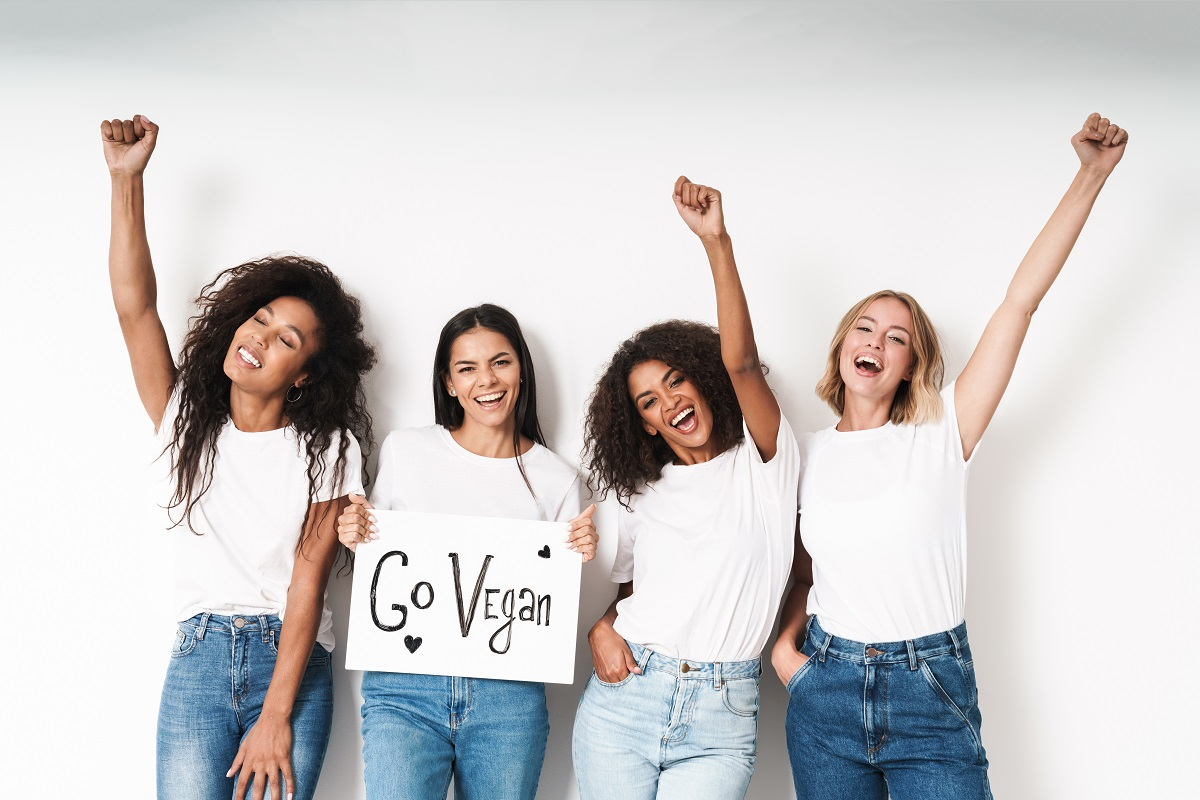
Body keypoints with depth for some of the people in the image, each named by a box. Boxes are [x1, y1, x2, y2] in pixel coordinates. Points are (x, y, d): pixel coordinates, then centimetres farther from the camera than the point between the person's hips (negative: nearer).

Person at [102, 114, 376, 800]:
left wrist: (276, 717, -15)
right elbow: (135, 306, -3)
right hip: (198, 661, 1)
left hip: (292, 662, -1)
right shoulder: (187, 420, 8)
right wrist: (128, 179, -10)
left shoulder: (329, 449, 0)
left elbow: (308, 580, -8)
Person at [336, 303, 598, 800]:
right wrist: (355, 536, -4)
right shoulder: (404, 451, 5)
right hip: (405, 689, -1)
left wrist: (578, 558, -7)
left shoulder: (557, 479, 6)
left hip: (509, 698, 1)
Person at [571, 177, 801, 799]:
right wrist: (600, 629, -2)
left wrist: (715, 240, -23)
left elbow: (739, 360, -13)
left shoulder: (761, 462, 3)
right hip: (624, 700, 3)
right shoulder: (643, 496, 15)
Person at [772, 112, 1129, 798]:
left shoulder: (941, 435, -2)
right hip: (826, 688, 3)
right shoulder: (807, 455, 6)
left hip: (932, 695, -2)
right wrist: (785, 640, -1)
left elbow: (1021, 302, -9)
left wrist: (1093, 174, -12)